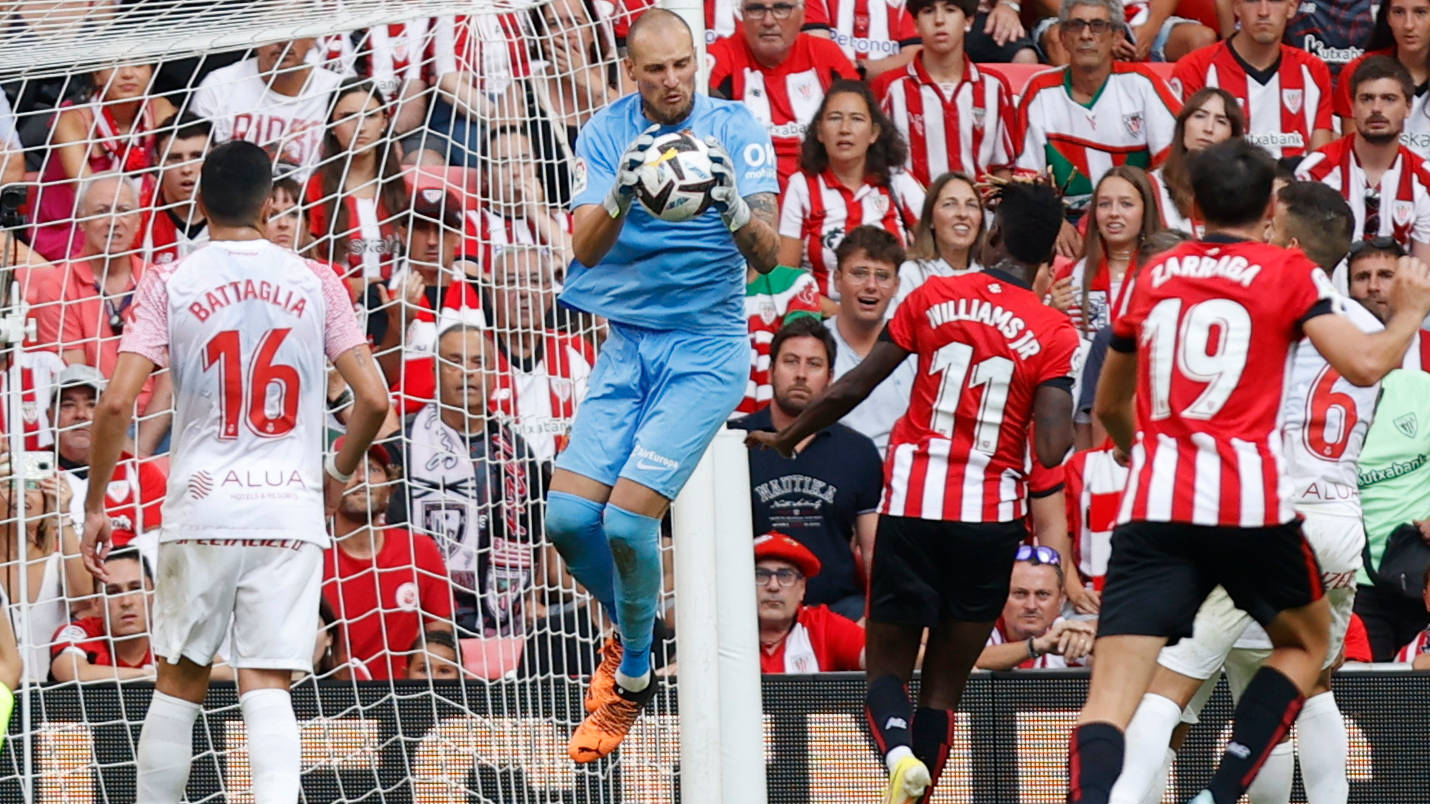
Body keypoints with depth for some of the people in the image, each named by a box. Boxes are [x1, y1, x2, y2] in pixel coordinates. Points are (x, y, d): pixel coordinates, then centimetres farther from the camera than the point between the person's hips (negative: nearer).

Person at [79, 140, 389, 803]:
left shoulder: (169, 283, 0)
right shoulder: (316, 283, 4)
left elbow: (116, 403, -6)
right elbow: (373, 398, 1)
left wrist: (95, 506, 4)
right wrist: (338, 474, 19)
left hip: (201, 509, 0)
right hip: (291, 511, 0)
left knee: (179, 682, 12)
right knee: (267, 687, -3)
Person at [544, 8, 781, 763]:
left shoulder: (738, 131, -8)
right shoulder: (605, 134, 0)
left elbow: (766, 256, -15)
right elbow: (586, 248, -12)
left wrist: (735, 209, -37)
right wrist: (619, 196, -33)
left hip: (706, 348, -4)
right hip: (626, 345, 4)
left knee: (628, 516, -16)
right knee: (568, 516, -7)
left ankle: (632, 678, 8)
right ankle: (626, 628, 24)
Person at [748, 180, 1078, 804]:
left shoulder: (933, 297, 1)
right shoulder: (1054, 334, -3)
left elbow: (853, 388, 4)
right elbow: (1051, 450, -12)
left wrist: (785, 439, 18)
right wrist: (1075, 426, 11)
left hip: (913, 504, 0)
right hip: (991, 518, 0)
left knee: (887, 665, 9)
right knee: (945, 683, 10)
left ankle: (899, 751, -22)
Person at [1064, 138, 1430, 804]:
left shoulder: (1153, 275, 16)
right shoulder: (1288, 273, 4)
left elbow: (1108, 407, 28)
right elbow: (1363, 364, -8)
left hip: (1153, 506, 2)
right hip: (1250, 505, -2)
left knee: (1110, 698, -7)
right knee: (1306, 642, 25)